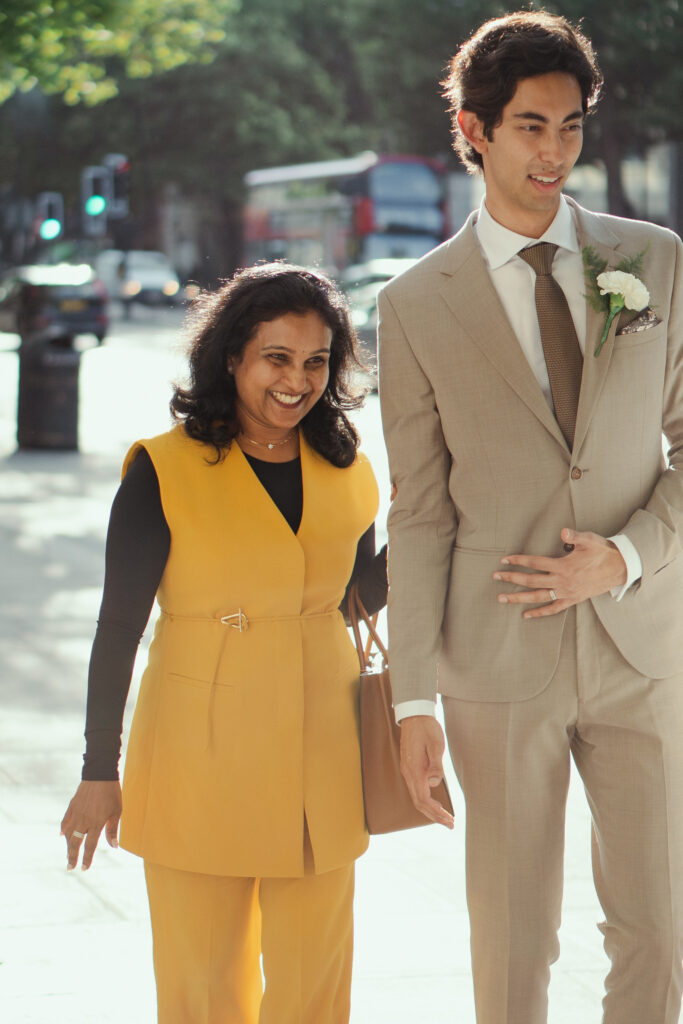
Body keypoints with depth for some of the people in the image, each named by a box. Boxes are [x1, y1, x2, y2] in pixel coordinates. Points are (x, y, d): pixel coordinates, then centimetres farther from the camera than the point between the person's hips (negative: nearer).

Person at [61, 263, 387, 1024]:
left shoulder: (343, 471, 5)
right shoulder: (165, 472, -9)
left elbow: (371, 591, 19)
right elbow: (117, 628, -7)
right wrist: (100, 771, -7)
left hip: (318, 755, 4)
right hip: (201, 754, -4)